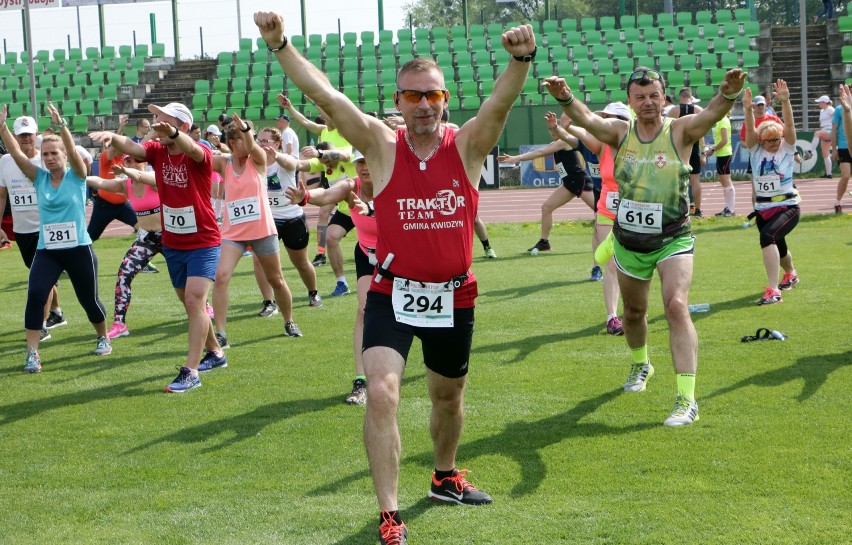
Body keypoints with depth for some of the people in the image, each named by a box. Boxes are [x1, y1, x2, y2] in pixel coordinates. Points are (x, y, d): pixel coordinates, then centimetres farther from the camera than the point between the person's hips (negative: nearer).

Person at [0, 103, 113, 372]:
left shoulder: (76, 176, -4)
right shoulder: (39, 177, 4)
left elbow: (72, 151, -22)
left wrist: (61, 125, -37)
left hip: (78, 249, -2)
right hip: (46, 251, 2)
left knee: (89, 299, 9)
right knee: (35, 295, -17)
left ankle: (103, 338, 36)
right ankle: (32, 354, -15)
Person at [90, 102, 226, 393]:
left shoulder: (200, 154, -17)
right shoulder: (157, 150, -4)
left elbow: (192, 149, -42)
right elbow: (131, 147, -23)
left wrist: (172, 133, -65)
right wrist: (114, 137, -47)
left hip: (203, 242, -6)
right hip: (172, 243, 6)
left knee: (195, 300, -17)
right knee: (189, 302, 17)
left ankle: (190, 372, -17)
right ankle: (215, 353, 37)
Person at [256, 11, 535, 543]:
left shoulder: (467, 146, -8)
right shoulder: (382, 146, -9)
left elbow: (502, 101, -26)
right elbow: (325, 94, -19)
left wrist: (522, 59, -46)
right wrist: (280, 44, -31)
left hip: (454, 296, 2)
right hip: (393, 293, -2)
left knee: (449, 395, 21)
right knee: (381, 393, -20)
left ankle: (445, 478, 49)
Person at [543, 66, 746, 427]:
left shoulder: (680, 131, -9)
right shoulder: (621, 133, -4)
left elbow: (712, 113, -29)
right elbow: (586, 119, -22)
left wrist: (728, 93, -52)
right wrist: (565, 99, -44)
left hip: (673, 239, -3)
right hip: (629, 241, 4)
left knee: (676, 306, -21)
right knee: (634, 311, 20)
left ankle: (687, 399, -21)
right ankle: (640, 364, 51)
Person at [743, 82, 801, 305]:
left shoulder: (787, 148, -5)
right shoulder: (756, 150, 0)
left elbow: (789, 125, -21)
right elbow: (750, 130, -17)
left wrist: (785, 102, -36)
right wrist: (748, 110, -35)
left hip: (787, 207, -5)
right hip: (762, 209, 5)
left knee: (767, 237, -31)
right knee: (778, 247, 24)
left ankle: (773, 290, -35)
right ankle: (790, 274, 58)